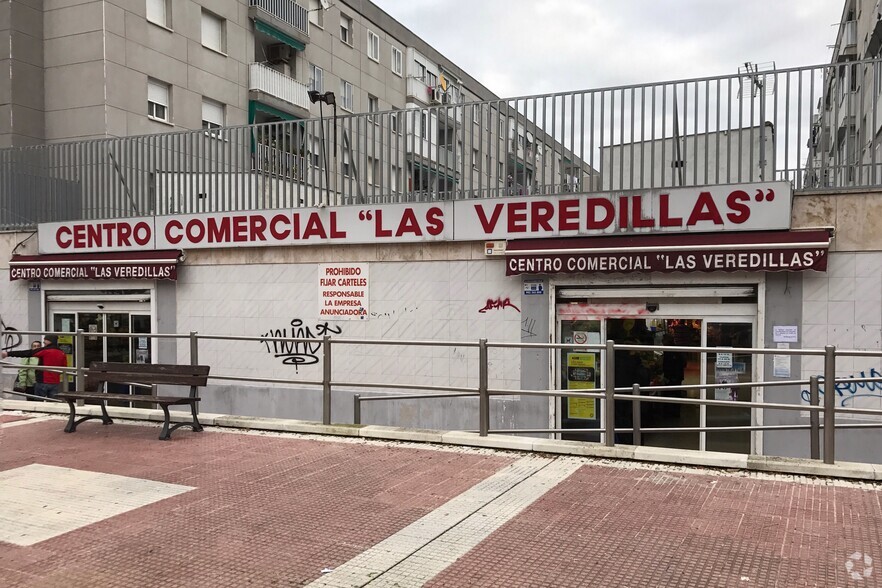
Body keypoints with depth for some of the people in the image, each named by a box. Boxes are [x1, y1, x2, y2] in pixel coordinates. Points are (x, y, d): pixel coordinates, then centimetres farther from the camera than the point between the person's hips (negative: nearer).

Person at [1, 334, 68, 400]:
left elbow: (26, 353, -11)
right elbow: (64, 368, 12)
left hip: (43, 382, -4)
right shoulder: (62, 354, 6)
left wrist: (8, 353, -11)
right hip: (55, 383, 4)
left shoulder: (44, 351, -9)